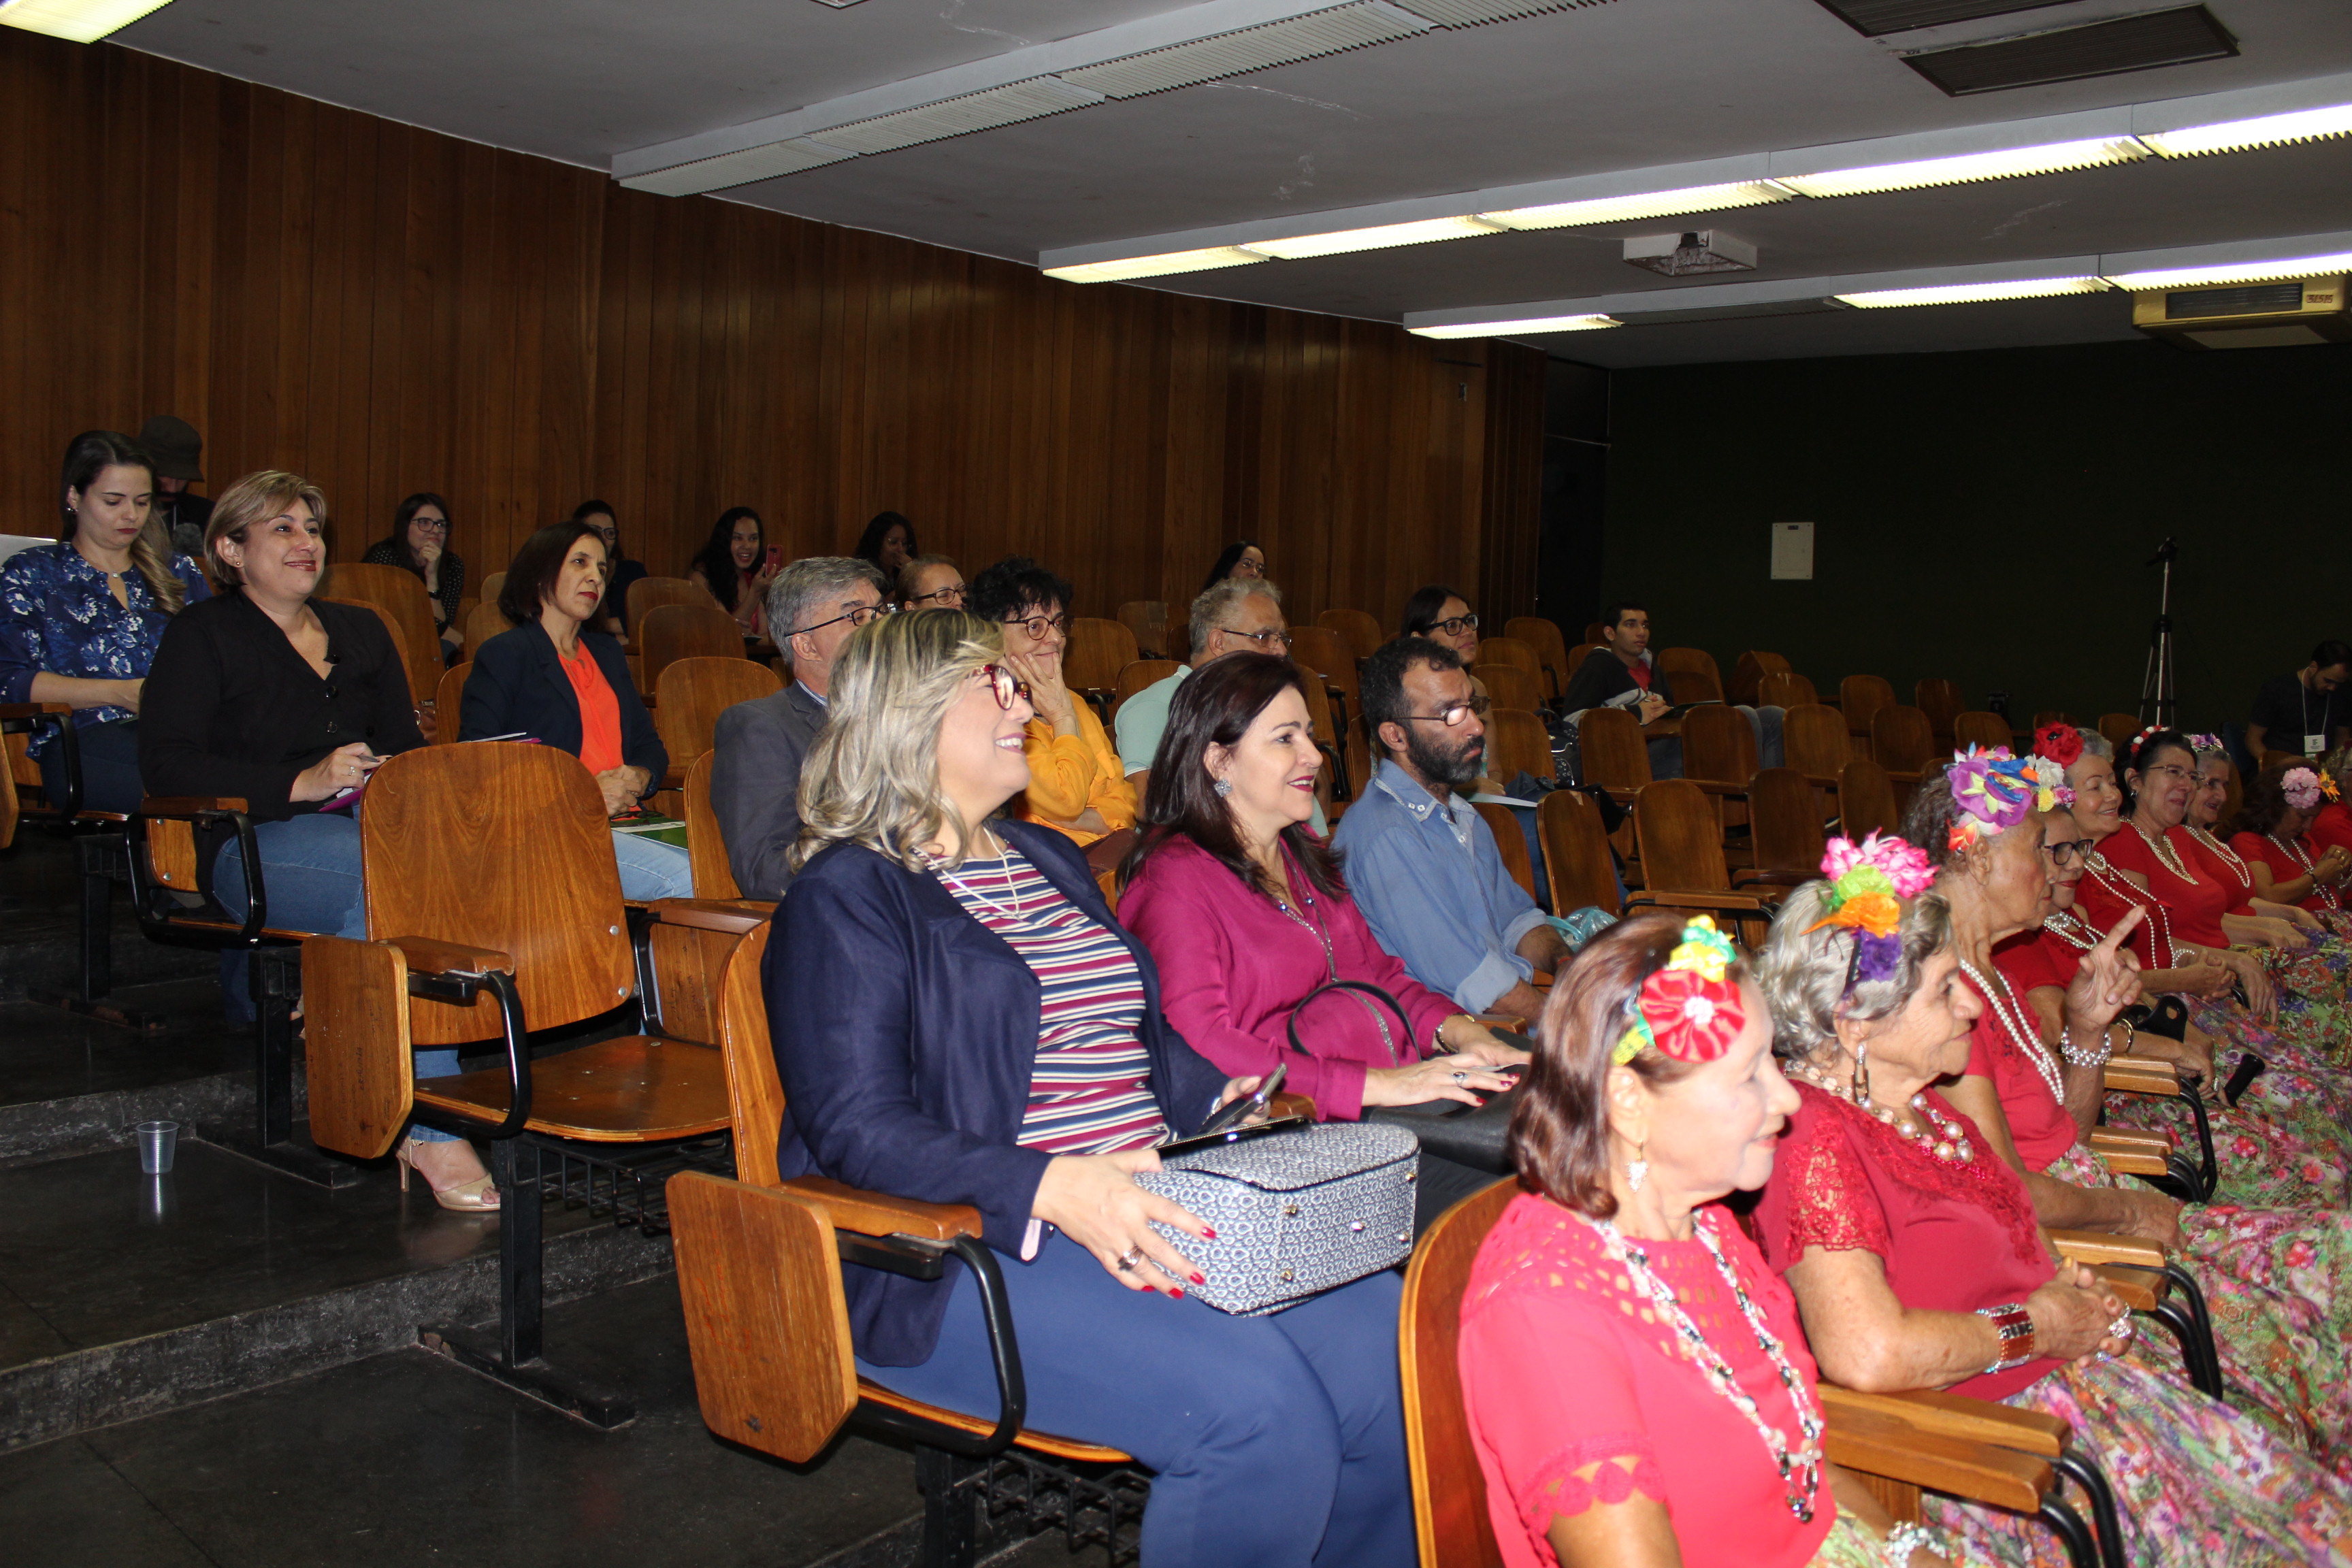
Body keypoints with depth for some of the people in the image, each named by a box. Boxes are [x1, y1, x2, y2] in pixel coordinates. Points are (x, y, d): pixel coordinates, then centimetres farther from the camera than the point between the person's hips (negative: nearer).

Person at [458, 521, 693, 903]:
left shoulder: (607, 653, 28)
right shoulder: (503, 656, 5)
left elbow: (648, 742, 26)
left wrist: (639, 778, 1)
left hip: (626, 821, 6)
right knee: (686, 878, -33)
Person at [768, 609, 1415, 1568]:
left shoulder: (1050, 859, 22)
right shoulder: (846, 896, -3)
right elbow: (860, 1129, -13)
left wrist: (1221, 1099, 6)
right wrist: (1049, 1187, -26)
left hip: (1156, 1213, 7)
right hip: (970, 1250, -7)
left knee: (1393, 1343, -14)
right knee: (1256, 1412, -27)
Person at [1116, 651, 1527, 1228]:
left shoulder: (1303, 857, 23)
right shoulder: (1175, 879, -6)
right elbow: (1199, 1052, -17)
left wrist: (1456, 1030, 3)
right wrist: (1376, 1085, -21)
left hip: (1410, 1081, 8)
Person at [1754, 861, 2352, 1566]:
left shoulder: (1911, 1101, 5)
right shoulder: (1813, 1140, -24)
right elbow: (1868, 1355, -33)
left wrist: (2063, 1289, 4)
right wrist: (2032, 1328, -17)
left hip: (2059, 1370, 9)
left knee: (2269, 1471, 2)